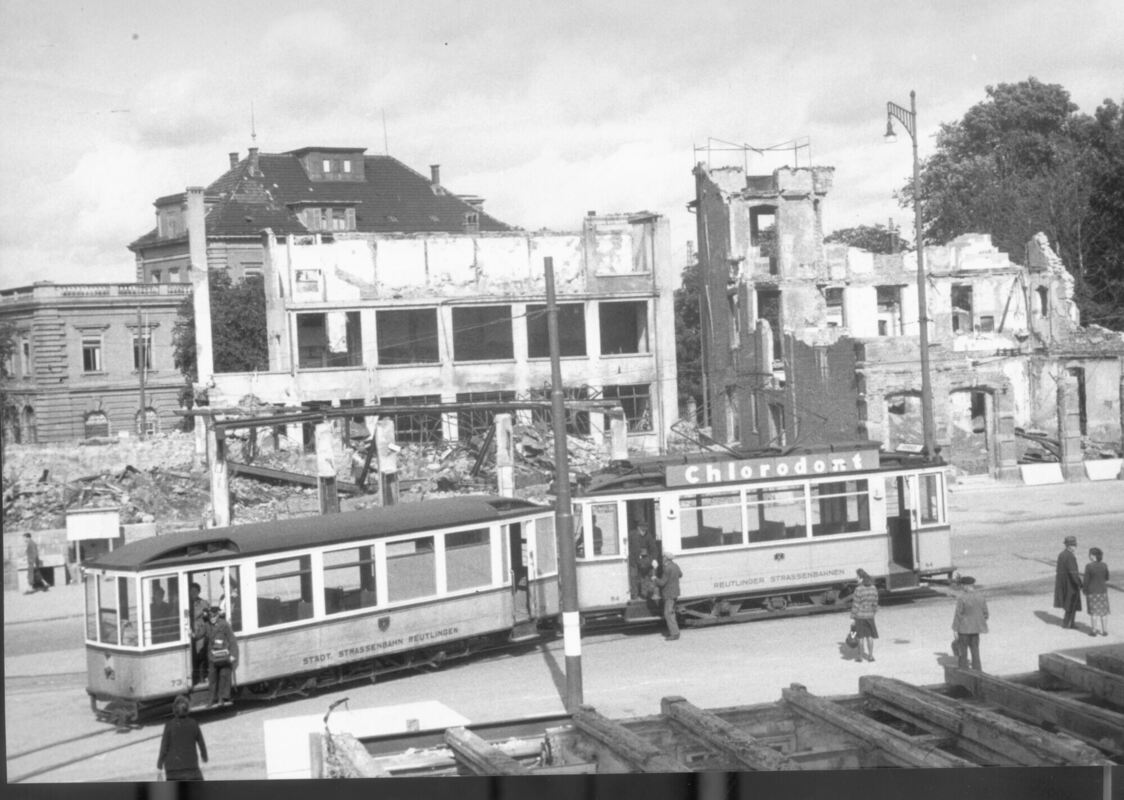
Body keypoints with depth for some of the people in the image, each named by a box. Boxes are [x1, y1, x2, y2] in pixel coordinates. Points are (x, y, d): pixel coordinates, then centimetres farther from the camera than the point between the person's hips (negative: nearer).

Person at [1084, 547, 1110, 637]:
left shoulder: (1089, 566, -17)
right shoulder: (1104, 565, -7)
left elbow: (1086, 580, -13)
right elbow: (1107, 578, 3)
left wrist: (1085, 590, 1)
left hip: (1091, 591, -3)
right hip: (1102, 591, 3)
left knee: (1093, 611, 8)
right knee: (1103, 611, 12)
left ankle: (1094, 630, 12)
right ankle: (1104, 630, 16)